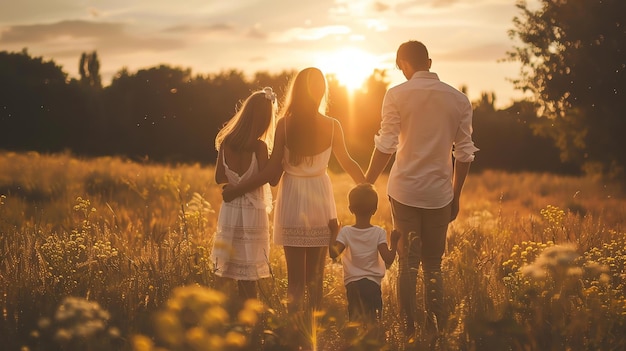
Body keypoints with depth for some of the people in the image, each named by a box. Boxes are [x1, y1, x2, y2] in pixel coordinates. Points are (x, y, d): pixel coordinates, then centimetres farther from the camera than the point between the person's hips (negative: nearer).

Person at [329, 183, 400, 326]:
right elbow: (388, 259, -8)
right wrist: (394, 241, 5)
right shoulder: (379, 233, -2)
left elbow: (333, 254, -10)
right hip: (373, 283, 0)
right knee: (371, 318, 2)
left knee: (355, 316, 4)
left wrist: (333, 234, 2)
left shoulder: (346, 232, -2)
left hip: (352, 283, 0)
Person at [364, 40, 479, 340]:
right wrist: (455, 195, 15)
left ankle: (409, 329, 4)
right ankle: (435, 329, 13)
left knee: (408, 262, 6)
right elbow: (465, 154, 5)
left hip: (405, 190, -2)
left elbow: (386, 146, -8)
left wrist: (366, 185, 1)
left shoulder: (397, 95, -4)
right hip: (439, 192, 2)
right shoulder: (458, 99, 4)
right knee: (434, 265, 13)